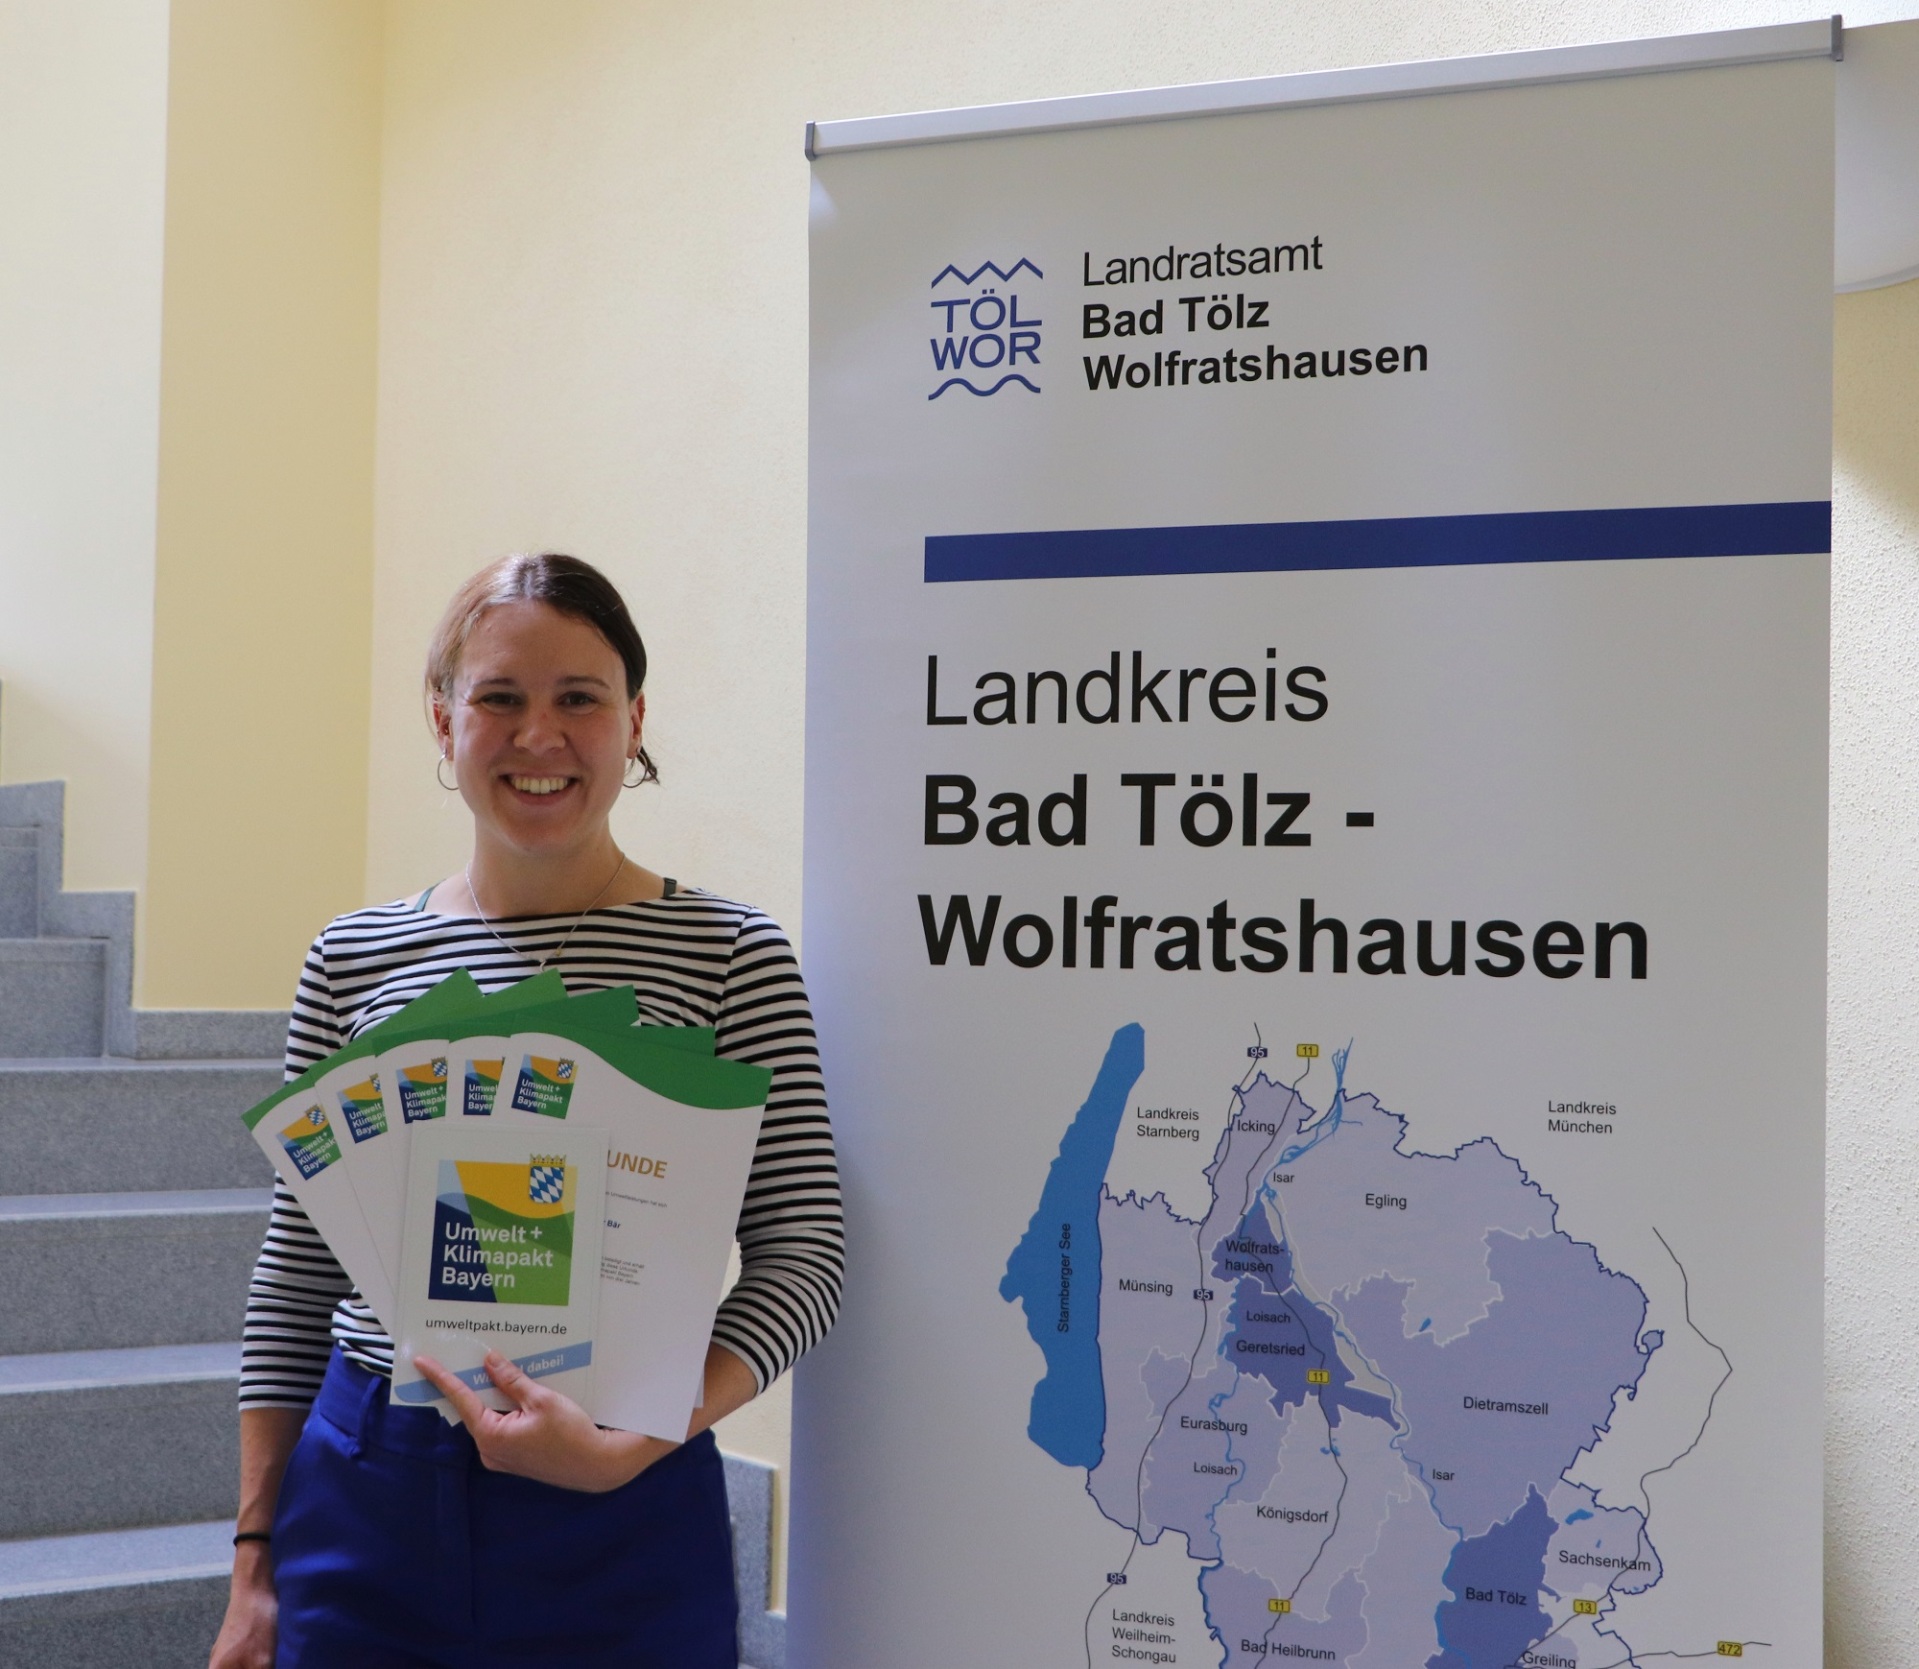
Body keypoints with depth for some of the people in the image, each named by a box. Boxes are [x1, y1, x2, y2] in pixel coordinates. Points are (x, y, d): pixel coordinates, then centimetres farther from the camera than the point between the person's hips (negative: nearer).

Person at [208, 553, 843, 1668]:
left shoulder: (731, 955, -5)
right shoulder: (355, 959, 3)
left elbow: (803, 1258, -8)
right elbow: (296, 1271, 8)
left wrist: (627, 1445, -21)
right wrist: (257, 1560, 7)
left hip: (622, 1526, -2)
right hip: (365, 1504, 2)